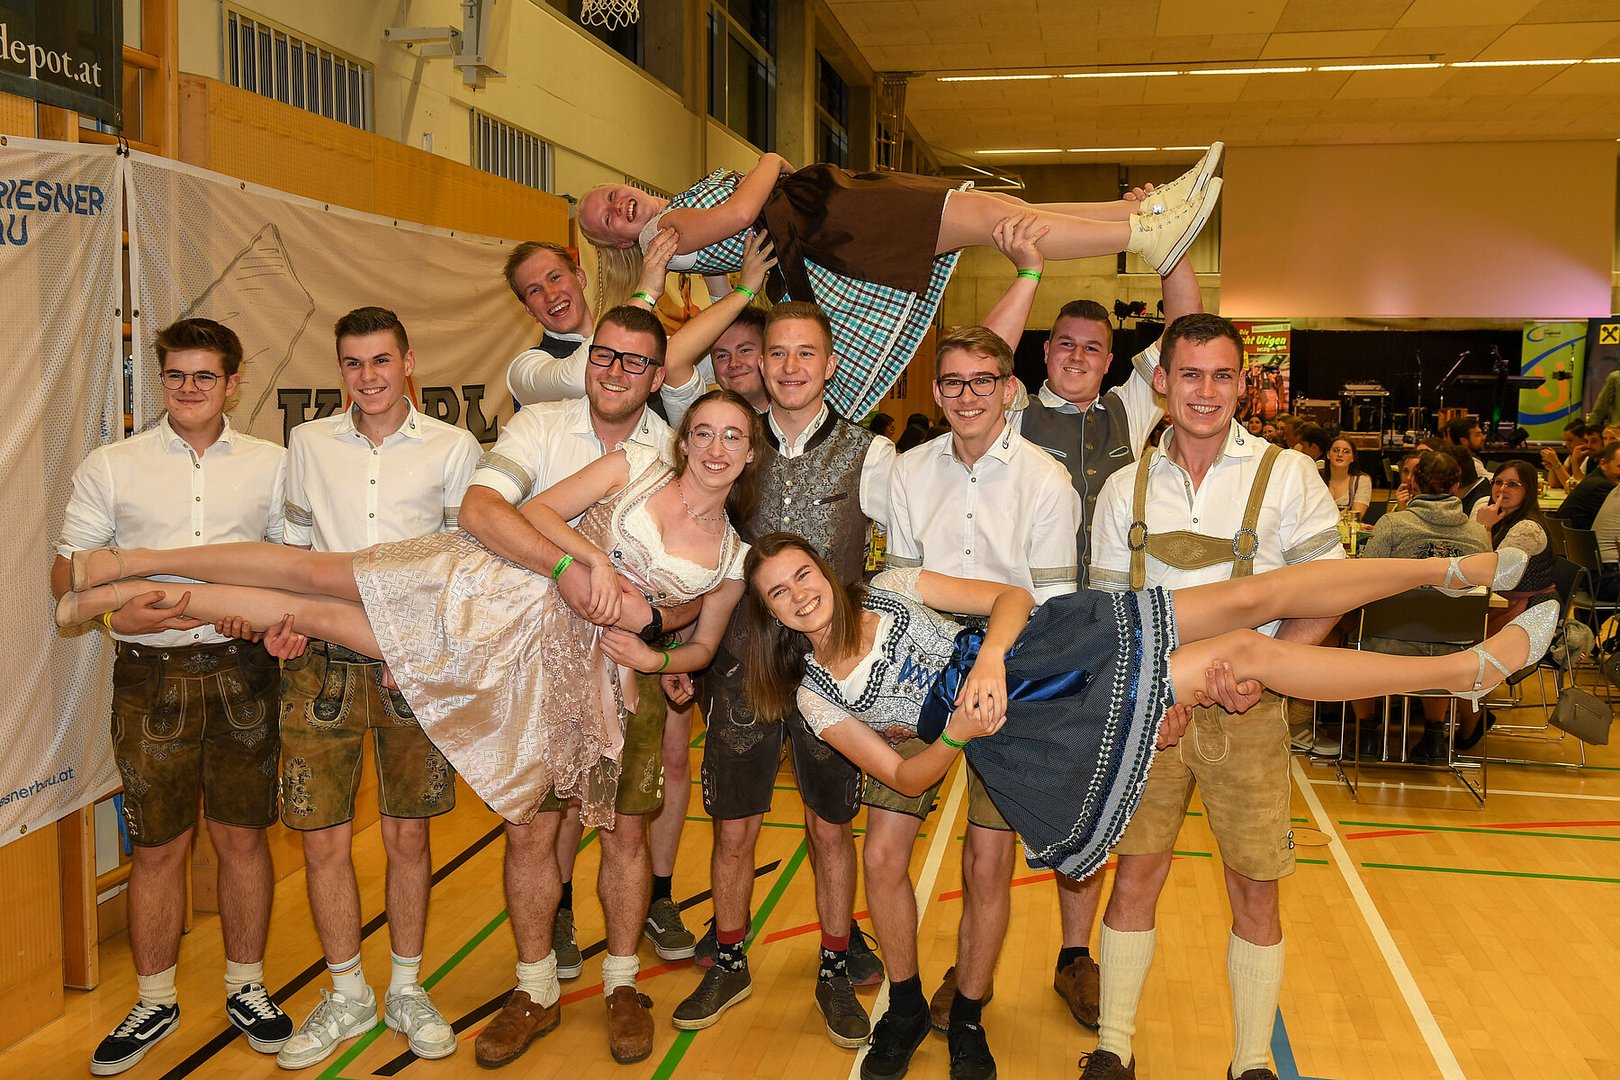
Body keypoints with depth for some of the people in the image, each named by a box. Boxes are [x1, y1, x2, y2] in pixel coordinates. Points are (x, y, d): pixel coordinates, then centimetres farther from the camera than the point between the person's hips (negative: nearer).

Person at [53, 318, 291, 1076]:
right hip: (151, 672, 0)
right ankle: (155, 1002, 25)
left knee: (242, 837, 8)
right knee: (156, 845, 7)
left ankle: (246, 988, 26)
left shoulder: (271, 465, 6)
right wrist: (115, 613, -16)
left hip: (241, 668, 1)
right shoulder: (110, 467, 4)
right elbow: (67, 570, 4)